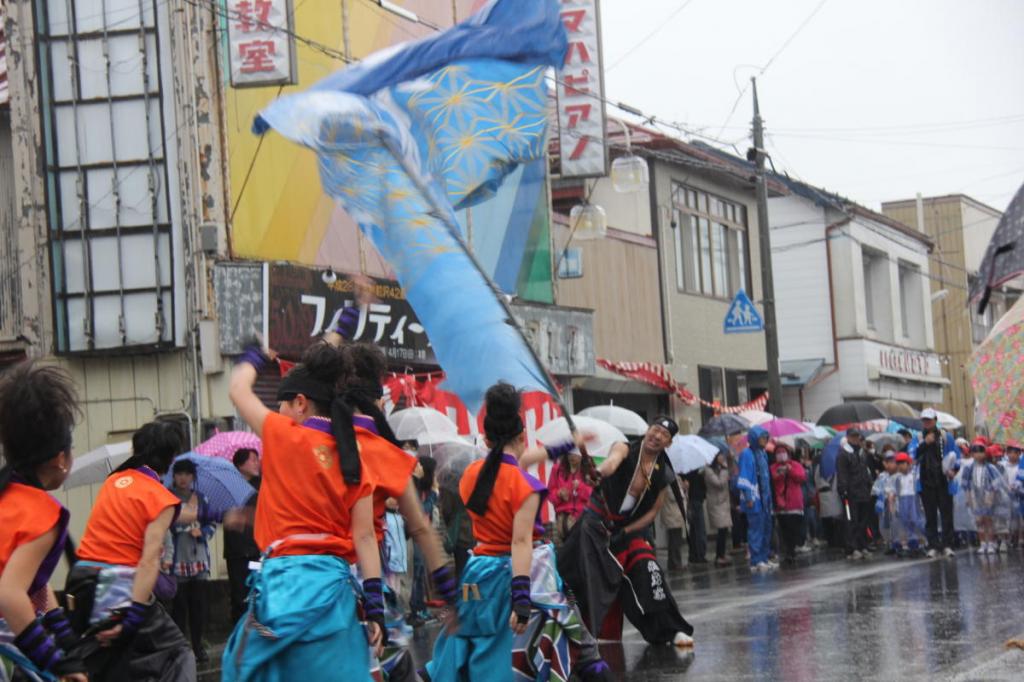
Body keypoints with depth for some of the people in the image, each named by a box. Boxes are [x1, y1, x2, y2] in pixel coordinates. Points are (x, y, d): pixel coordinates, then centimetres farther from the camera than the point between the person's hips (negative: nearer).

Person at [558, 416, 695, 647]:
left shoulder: (663, 474, -1)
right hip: (597, 522, -3)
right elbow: (612, 460, -38)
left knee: (649, 572, -7)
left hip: (629, 528, 4)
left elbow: (652, 512, 5)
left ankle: (669, 630, 5)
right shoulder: (625, 450, -12)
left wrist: (625, 532, -8)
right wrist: (599, 472, -62)